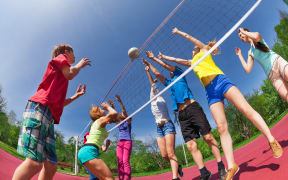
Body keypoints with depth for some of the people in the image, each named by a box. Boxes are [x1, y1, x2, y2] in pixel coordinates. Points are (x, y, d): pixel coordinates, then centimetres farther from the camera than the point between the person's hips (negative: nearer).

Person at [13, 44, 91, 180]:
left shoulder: (60, 80, 34)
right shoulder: (60, 57, 15)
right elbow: (70, 74, -5)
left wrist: (75, 96, 28)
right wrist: (80, 65, 13)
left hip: (49, 116, 9)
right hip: (39, 108, -9)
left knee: (51, 166, 3)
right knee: (35, 163, -21)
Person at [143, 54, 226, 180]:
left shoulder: (180, 75, 19)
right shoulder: (169, 84, 31)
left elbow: (166, 65, 16)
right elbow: (157, 73, 38)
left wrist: (154, 58, 24)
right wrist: (148, 64, 44)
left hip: (193, 108, -5)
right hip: (182, 115, 5)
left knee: (208, 137, -7)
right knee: (191, 145, -6)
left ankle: (221, 167, 4)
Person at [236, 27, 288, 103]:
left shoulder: (257, 38, 12)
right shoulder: (250, 52, 21)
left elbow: (256, 36, -19)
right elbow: (248, 70, 9)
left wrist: (243, 32, -1)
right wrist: (240, 55, 16)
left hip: (277, 62, -4)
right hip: (271, 74, 5)